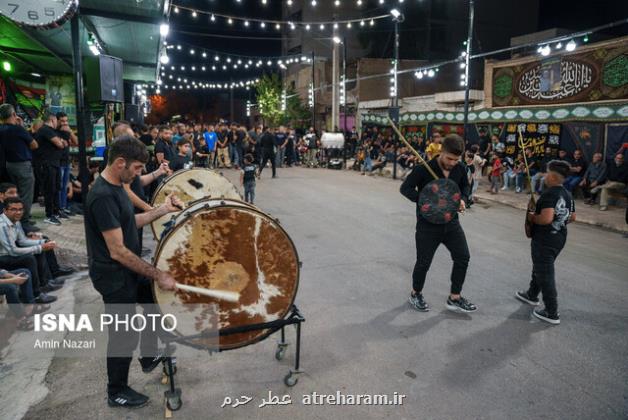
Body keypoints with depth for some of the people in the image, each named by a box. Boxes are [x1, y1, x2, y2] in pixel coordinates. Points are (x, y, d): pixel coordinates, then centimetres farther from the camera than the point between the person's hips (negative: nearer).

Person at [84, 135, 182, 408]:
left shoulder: (115, 187, 3)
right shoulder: (103, 196, -28)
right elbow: (118, 251, -30)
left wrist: (162, 210, 5)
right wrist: (158, 275, -27)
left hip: (129, 270, 10)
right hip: (114, 277, -10)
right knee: (124, 336, 5)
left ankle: (149, 357, 44)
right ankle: (117, 393, 27)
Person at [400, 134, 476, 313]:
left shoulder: (460, 169, -3)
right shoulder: (423, 169, -19)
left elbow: (465, 186, 15)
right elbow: (405, 188, -15)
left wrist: (463, 199, -7)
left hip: (451, 222, 5)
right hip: (428, 224, -5)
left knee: (463, 257, 4)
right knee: (424, 262, 6)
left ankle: (454, 298, 20)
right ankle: (415, 295, 31)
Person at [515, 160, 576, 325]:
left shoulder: (549, 193, -22)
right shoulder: (567, 194, 7)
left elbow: (546, 218, -32)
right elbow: (572, 217, 15)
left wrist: (532, 217, -15)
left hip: (545, 241, -9)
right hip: (559, 239, 9)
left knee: (545, 274, 1)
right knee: (540, 267, 26)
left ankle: (552, 313, 8)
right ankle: (532, 295, 44)